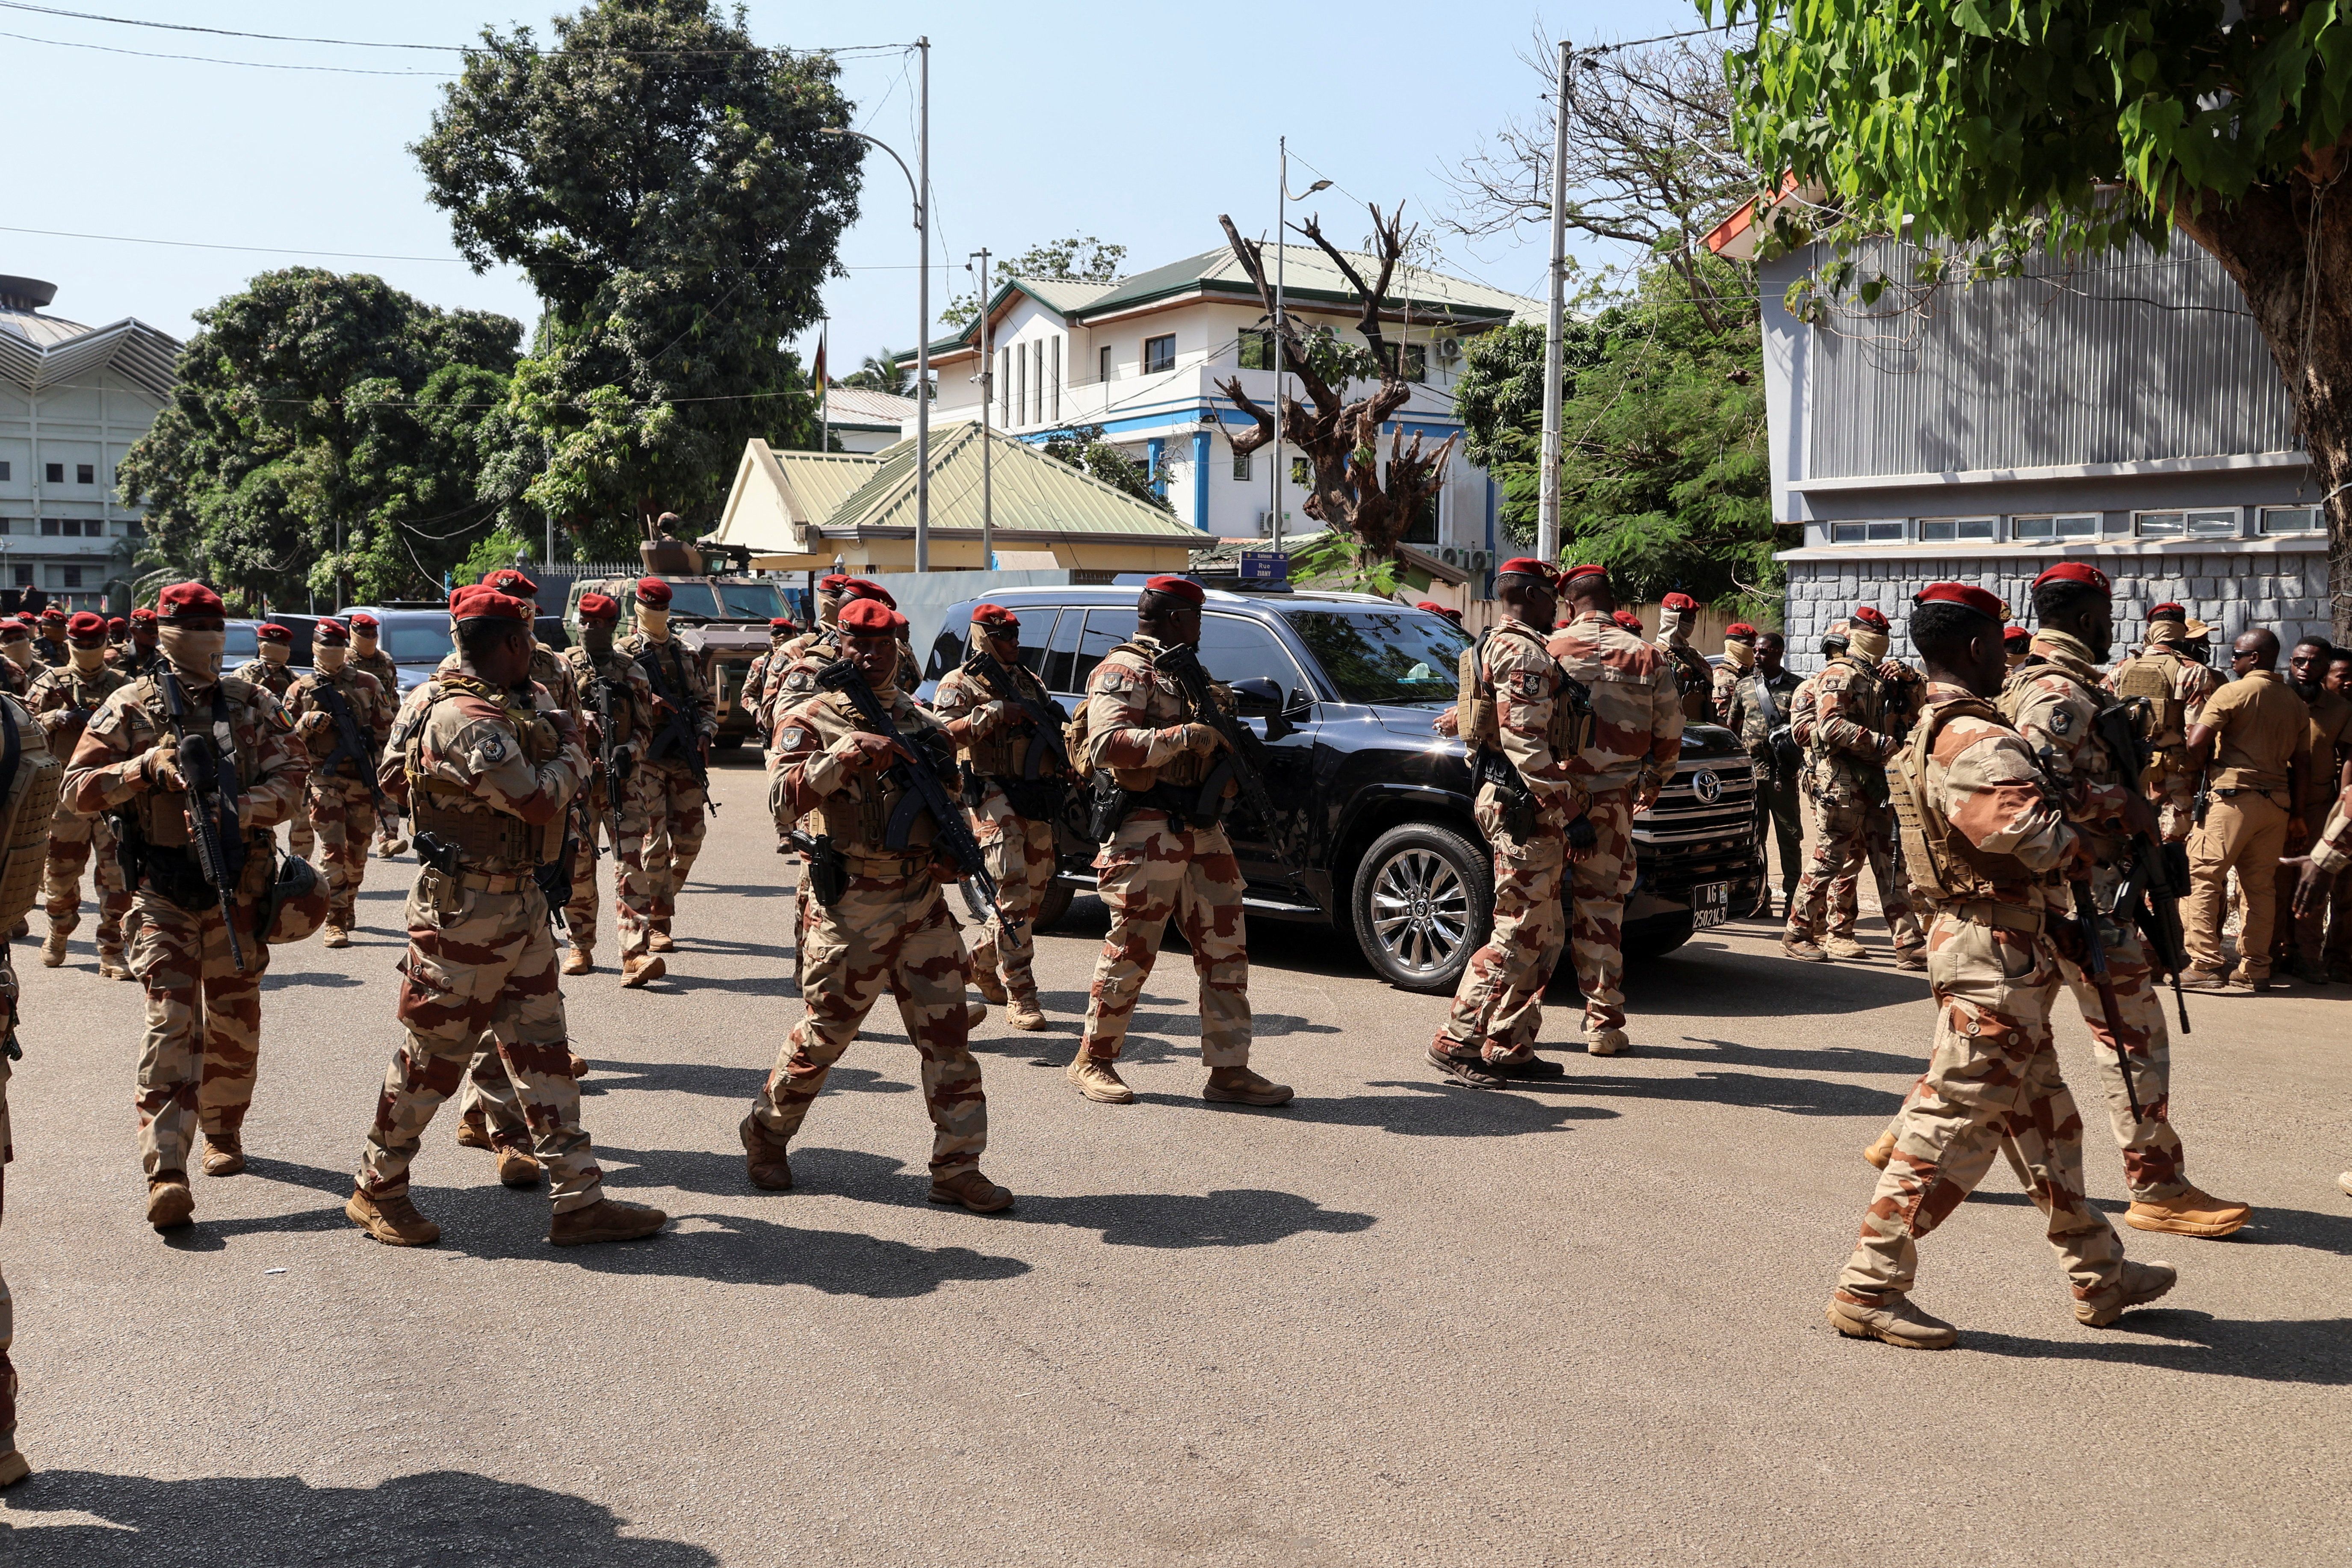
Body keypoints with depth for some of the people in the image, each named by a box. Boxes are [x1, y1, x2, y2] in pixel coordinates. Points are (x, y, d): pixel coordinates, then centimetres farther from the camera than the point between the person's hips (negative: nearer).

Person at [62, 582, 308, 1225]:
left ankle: (224, 1130, 34)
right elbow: (78, 787, -2)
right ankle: (166, 1173, -14)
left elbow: (292, 775, -2)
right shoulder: (129, 708, 0)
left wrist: (242, 809, -20)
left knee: (235, 1021, 12)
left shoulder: (253, 704, 5)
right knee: (172, 1023, -11)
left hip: (237, 888, 2)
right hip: (163, 890, -2)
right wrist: (146, 767, -18)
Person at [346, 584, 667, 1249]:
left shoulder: (510, 704, 9)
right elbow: (539, 800, -24)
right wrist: (570, 751, -7)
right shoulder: (465, 720, -22)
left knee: (542, 1049, 8)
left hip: (520, 901, 10)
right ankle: (377, 1189, 24)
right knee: (435, 1053, 5)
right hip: (465, 911, -10)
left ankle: (578, 1200, 11)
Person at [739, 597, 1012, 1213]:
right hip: (853, 905, -4)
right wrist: (847, 751, -31)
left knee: (947, 1033, 2)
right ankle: (765, 1135, 28)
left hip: (923, 900, 5)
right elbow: (787, 795, -19)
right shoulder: (812, 718, -2)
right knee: (825, 1033, 5)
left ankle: (957, 1167, 9)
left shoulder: (919, 721, 13)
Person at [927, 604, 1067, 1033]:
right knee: (1012, 892, -14)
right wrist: (995, 714, -22)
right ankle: (1020, 996, -14)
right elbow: (943, 732, -14)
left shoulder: (1030, 682, 22)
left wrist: (1061, 725, 4)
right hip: (997, 797, -7)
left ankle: (984, 961, 33)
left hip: (1039, 799, 7)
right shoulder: (961, 683, 1)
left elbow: (1056, 729, 27)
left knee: (1035, 890, 12)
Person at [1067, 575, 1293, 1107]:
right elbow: (1107, 746, -20)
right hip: (1148, 835, -8)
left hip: (1203, 833, 9)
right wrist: (1186, 735, -23)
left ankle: (1229, 1070, 9)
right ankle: (1093, 1061, 14)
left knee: (1226, 952, 4)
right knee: (1131, 954, -2)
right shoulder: (1122, 673, -5)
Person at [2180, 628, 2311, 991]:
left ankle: (2204, 965, -10)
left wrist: (2204, 772, 6)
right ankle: (2255, 969, 11)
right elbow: (2302, 763, 14)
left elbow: (2197, 743, -13)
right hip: (2277, 803, 7)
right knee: (2262, 886, 9)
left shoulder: (2234, 692, -6)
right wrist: (2295, 812, 18)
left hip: (2233, 797, -6)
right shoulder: (2297, 704, 13)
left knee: (2204, 878, -4)